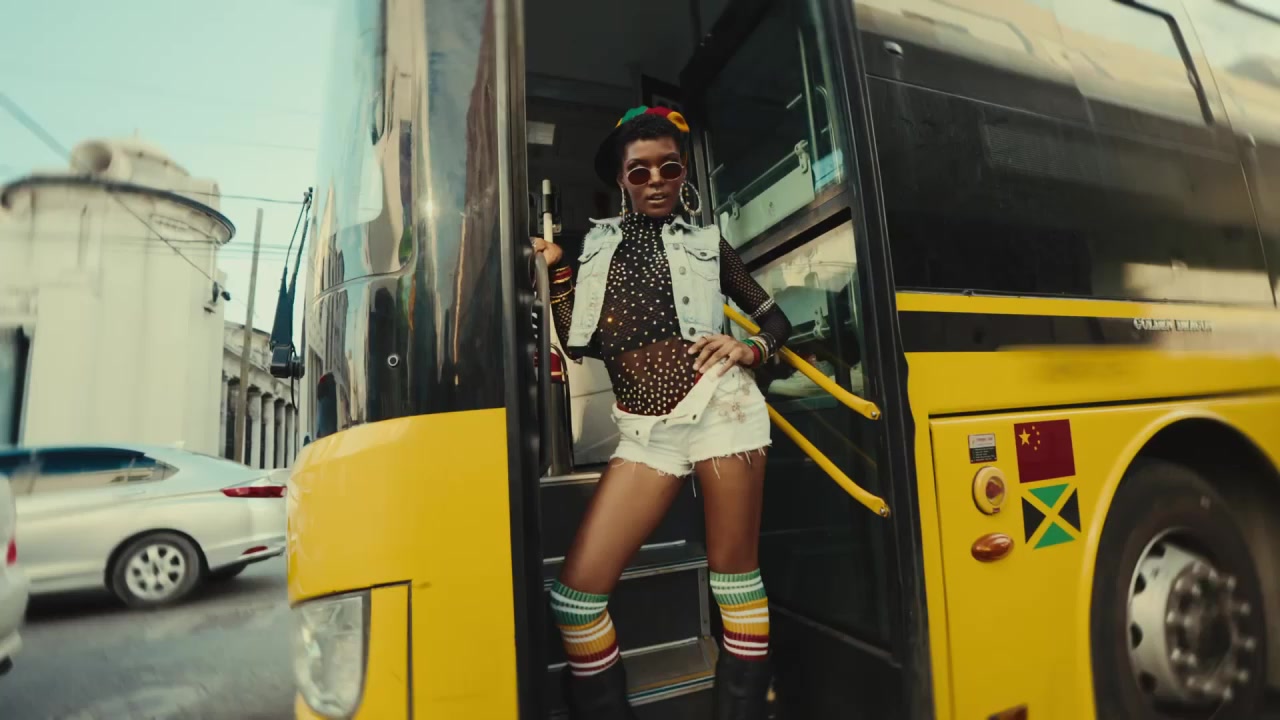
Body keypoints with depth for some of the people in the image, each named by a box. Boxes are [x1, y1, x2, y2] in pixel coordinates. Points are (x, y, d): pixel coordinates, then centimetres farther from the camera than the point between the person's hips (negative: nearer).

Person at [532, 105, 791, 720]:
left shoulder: (706, 242, 12)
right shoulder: (600, 244, 16)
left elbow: (776, 319, 16)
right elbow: (581, 346, 9)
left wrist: (749, 351, -4)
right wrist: (557, 274, 4)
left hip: (718, 407, -1)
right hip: (645, 432, 2)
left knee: (734, 573, 4)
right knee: (576, 590, -4)